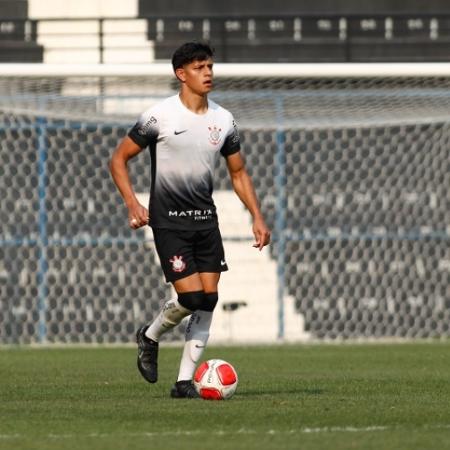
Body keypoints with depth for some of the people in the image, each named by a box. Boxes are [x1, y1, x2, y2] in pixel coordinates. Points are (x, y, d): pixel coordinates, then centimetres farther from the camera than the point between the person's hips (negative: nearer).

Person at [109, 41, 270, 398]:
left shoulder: (223, 120, 6)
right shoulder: (160, 116, -9)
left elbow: (238, 173, 17)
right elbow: (119, 159, -2)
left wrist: (257, 217, 7)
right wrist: (133, 204, -14)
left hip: (206, 220, 5)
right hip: (169, 222, -5)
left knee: (208, 301, -3)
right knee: (191, 296, -15)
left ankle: (185, 381, 5)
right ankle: (150, 337, 15)